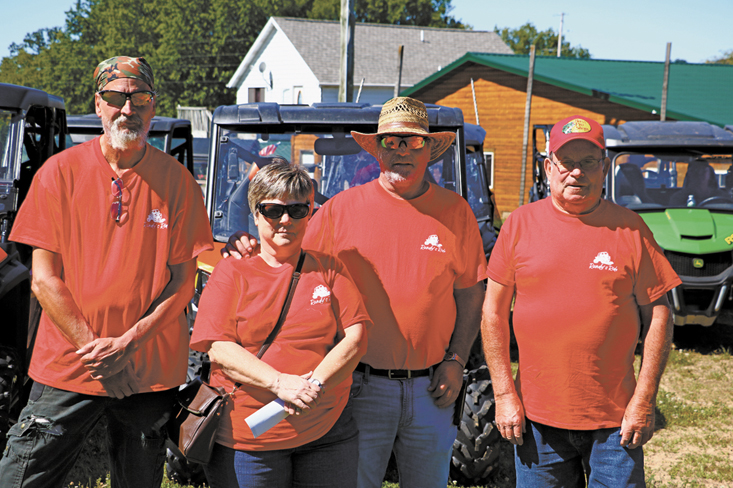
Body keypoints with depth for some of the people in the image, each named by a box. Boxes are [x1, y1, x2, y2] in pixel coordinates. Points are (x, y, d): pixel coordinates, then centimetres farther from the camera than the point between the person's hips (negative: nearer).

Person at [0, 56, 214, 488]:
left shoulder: (177, 180, 0)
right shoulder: (61, 172, -2)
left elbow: (183, 281, -2)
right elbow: (44, 279, -4)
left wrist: (128, 343, -14)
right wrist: (95, 349, -12)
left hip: (152, 371, 1)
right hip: (67, 367, -1)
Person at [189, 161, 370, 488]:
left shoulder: (329, 269, 10)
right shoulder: (231, 272, 4)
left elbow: (355, 339, 1)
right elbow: (219, 349, -7)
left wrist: (315, 383, -16)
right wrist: (280, 383, -21)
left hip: (327, 433, 2)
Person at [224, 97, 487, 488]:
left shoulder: (455, 211, 3)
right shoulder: (341, 209, -2)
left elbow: (470, 293, 8)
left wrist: (456, 361, 0)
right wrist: (249, 252, -16)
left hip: (431, 389, 2)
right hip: (361, 386, -2)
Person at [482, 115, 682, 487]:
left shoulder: (630, 229, 0)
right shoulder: (520, 225, 2)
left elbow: (658, 316, 1)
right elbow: (493, 312, 4)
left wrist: (645, 401, -4)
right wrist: (504, 394, -1)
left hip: (616, 417, -1)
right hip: (536, 415, 1)